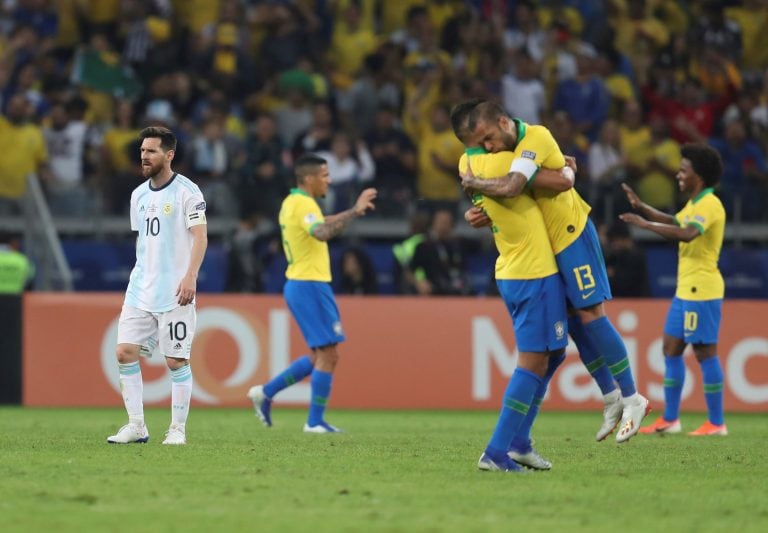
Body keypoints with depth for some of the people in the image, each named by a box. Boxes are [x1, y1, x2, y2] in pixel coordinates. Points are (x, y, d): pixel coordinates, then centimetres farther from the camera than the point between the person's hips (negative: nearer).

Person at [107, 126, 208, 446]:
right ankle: (136, 426, 4)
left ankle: (178, 429, 7)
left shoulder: (186, 191, -7)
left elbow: (200, 236, -11)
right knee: (125, 352, -3)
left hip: (174, 293, -6)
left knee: (176, 361, -4)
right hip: (140, 290, 6)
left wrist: (190, 276, -22)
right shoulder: (138, 194, 14)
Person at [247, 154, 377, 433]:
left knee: (320, 356, 16)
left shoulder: (292, 203, 15)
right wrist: (354, 211, -34)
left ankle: (265, 392, 16)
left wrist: (351, 212, 25)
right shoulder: (303, 204, -15)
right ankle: (315, 422, -2)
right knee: (328, 355, -5)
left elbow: (319, 227, 31)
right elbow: (322, 232, -34)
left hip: (298, 284, 10)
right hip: (310, 285, -10)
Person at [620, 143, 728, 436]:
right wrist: (642, 207, 26)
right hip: (686, 289, 10)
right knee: (671, 348, 11)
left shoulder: (709, 205, -16)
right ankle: (669, 420, 16)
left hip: (702, 290, -10)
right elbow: (674, 222, 36)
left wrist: (645, 223, -29)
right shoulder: (694, 204, 15)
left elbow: (687, 234, -33)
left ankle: (716, 423, -3)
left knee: (705, 352, -7)